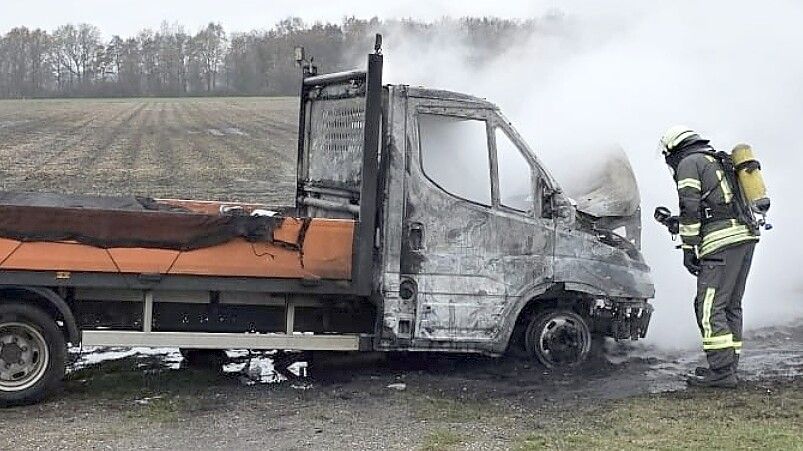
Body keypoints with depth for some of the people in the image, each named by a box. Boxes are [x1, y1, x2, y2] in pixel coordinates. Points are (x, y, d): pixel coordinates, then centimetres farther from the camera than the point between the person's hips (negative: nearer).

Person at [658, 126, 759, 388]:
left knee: (710, 307, -8)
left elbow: (690, 208, -10)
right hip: (746, 236, 9)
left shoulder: (689, 163, 1)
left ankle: (722, 371, -11)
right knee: (730, 305, 15)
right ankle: (729, 365, 20)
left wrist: (688, 248, -8)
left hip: (721, 239, -9)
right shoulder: (720, 161, 27)